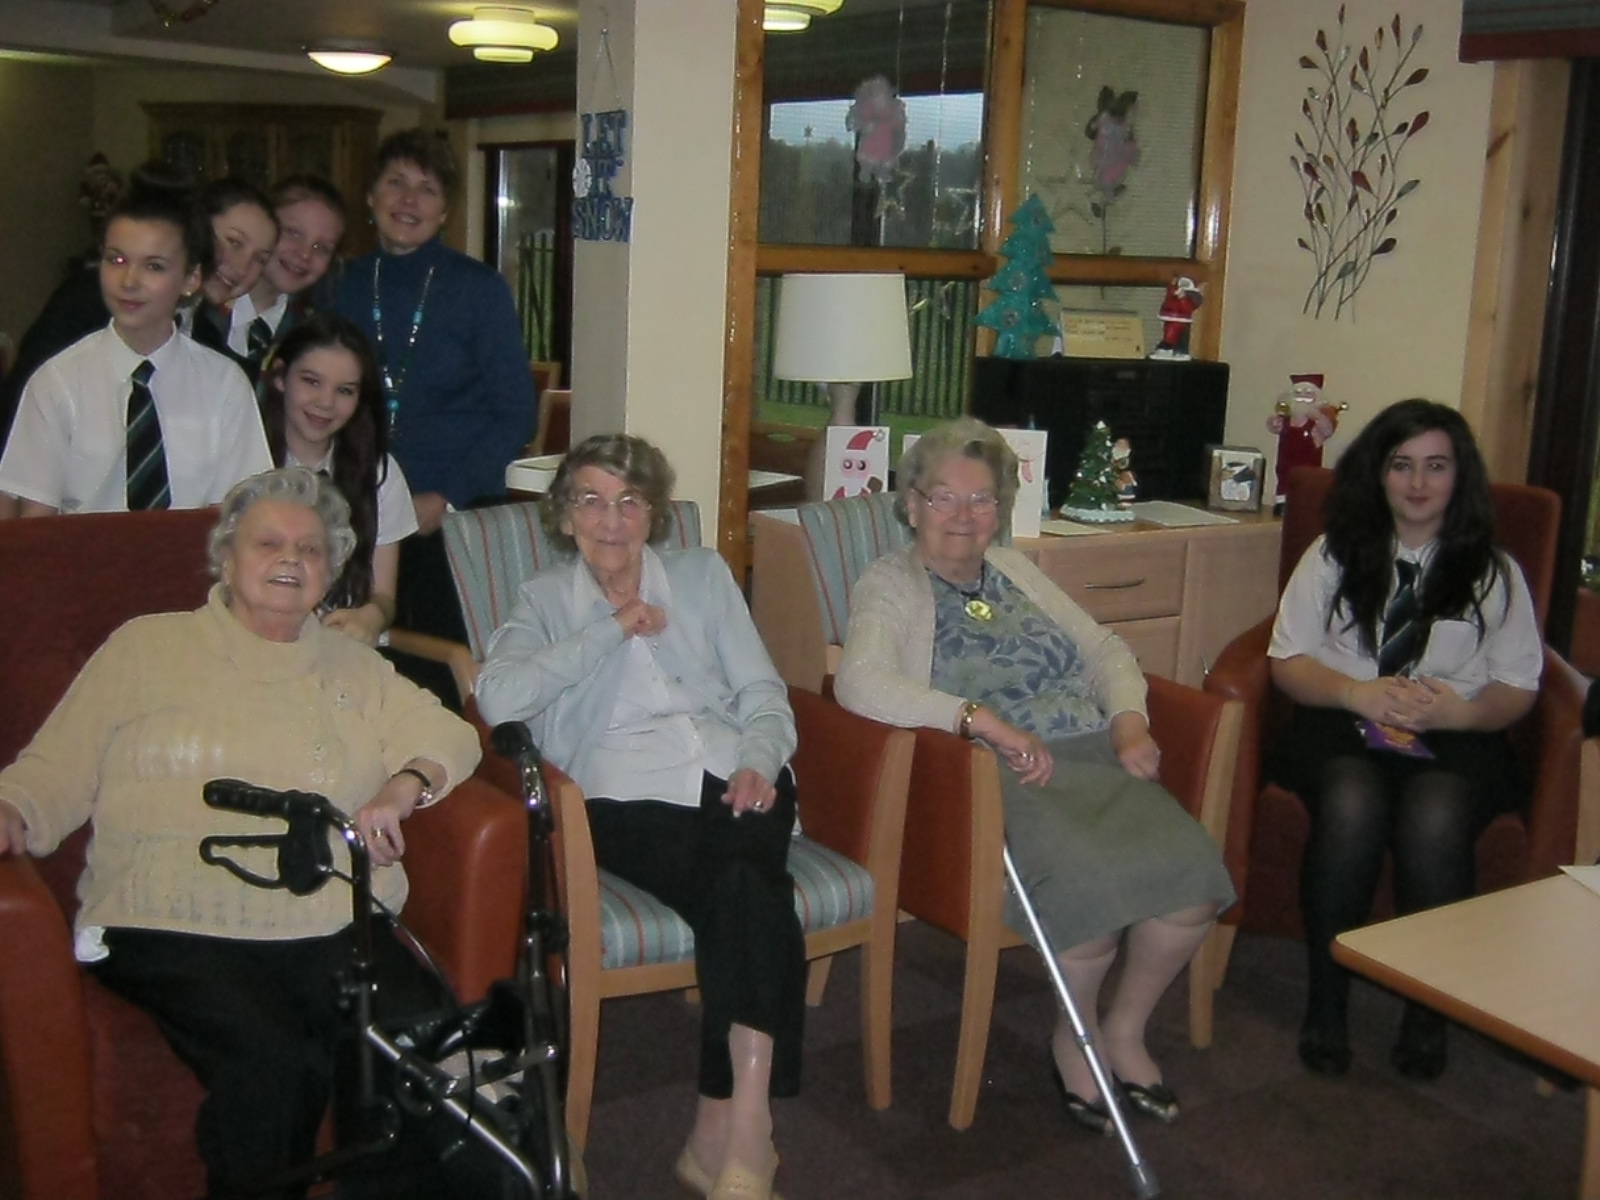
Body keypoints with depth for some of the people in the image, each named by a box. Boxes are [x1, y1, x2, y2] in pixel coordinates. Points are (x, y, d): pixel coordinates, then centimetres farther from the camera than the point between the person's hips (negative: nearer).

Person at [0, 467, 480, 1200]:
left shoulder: (352, 667, 22)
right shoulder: (146, 648, 14)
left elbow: (448, 733, 12)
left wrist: (405, 783, -10)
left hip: (338, 927, 3)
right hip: (175, 928, -2)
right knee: (268, 1065, -30)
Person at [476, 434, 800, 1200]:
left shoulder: (702, 574, 22)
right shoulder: (546, 599, 16)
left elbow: (763, 693, 15)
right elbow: (497, 697, -5)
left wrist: (758, 762, -6)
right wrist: (612, 629, -4)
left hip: (733, 777, 2)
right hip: (628, 795, -2)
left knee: (743, 885, -33)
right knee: (746, 891, -32)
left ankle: (729, 1128, -32)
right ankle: (744, 1131, -27)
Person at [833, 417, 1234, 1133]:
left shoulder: (1013, 570, 22)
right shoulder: (889, 586, 1)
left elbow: (1104, 649, 24)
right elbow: (859, 683, -19)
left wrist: (1129, 720, 3)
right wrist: (984, 719, -26)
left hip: (1097, 760, 6)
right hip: (1005, 779, -6)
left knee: (1194, 878, -20)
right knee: (1094, 885, -32)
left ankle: (1125, 1027, 8)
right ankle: (1076, 1034, 2)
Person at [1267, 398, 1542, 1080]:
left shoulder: (1495, 573, 13)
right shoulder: (1335, 555, 13)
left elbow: (1518, 688, 9)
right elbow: (1287, 661, 7)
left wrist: (1461, 711, -13)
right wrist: (1357, 693, -12)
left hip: (1455, 741, 0)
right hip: (1343, 726, 0)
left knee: (1434, 821, -34)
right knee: (1352, 809, -34)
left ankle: (1428, 1012, -15)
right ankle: (1325, 1004, -20)